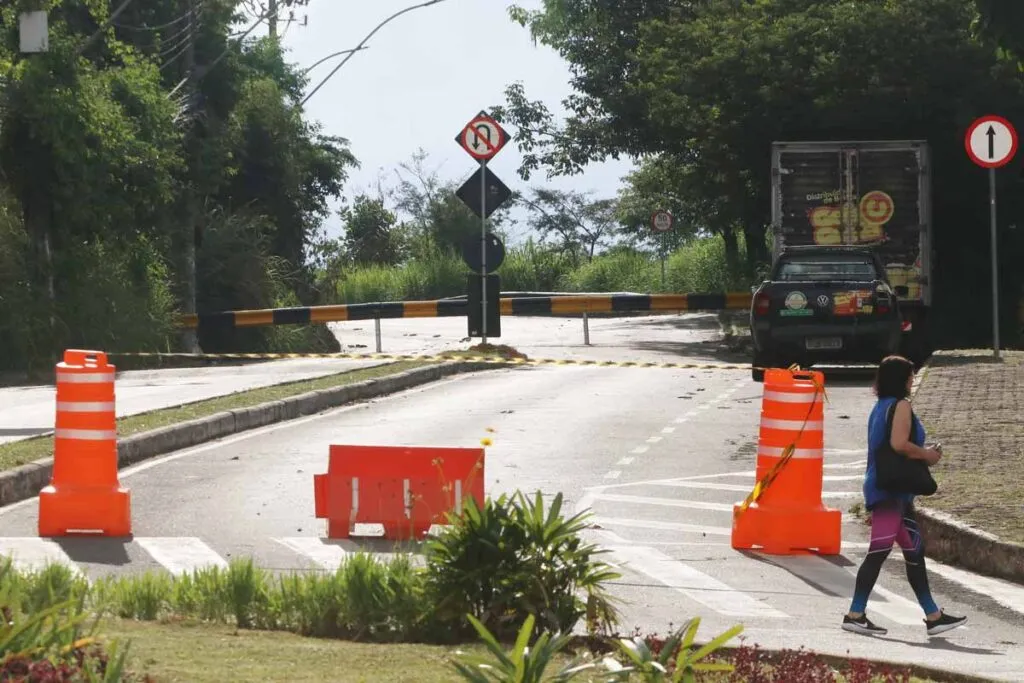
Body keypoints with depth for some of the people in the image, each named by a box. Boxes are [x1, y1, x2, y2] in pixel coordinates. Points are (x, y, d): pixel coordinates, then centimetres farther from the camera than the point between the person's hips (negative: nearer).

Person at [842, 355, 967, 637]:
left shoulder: (882, 406, 18)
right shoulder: (901, 405, -10)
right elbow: (899, 443, -23)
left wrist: (923, 454, 15)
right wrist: (927, 455, -8)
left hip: (890, 490, 10)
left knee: (914, 550, 13)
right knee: (879, 550, -12)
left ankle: (933, 616, 18)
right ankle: (855, 614, -15)